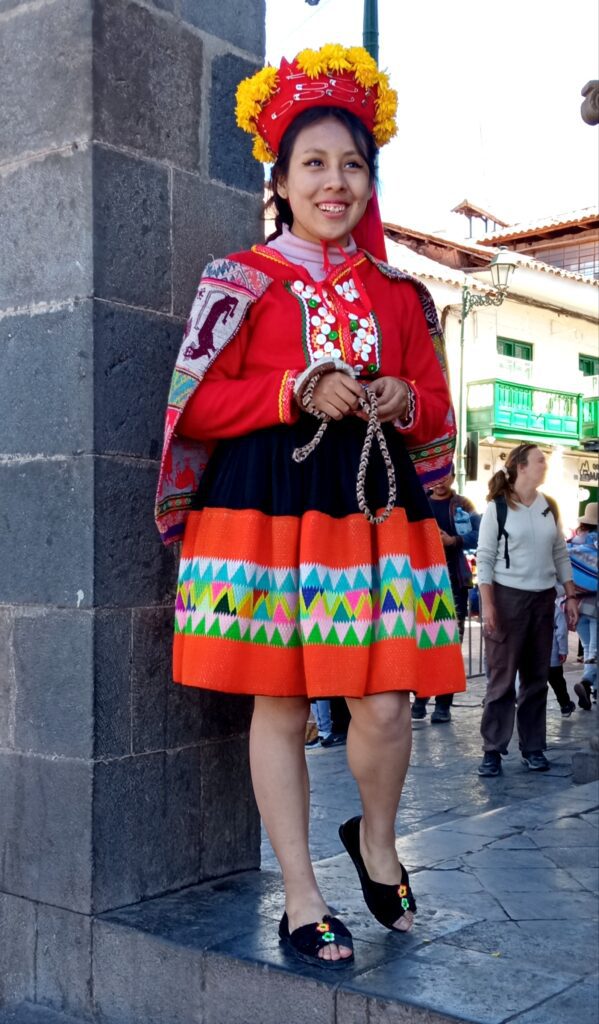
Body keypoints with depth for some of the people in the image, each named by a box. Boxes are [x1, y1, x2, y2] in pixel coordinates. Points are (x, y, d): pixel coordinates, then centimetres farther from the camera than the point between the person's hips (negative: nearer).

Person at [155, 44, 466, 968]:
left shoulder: (401, 295, 14)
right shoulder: (241, 281, 4)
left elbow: (439, 414, 17)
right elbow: (197, 407, -1)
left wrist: (405, 404, -7)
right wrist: (298, 391, -14)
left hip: (376, 507, 3)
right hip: (266, 506, -2)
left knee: (385, 702, -2)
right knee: (280, 703, 2)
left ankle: (377, 841, 30)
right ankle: (302, 900, 18)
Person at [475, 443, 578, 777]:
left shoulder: (550, 507, 8)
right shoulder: (497, 507, -7)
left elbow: (561, 555, 14)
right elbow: (484, 558, -8)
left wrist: (571, 596, 8)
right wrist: (488, 605, -14)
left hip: (543, 599, 5)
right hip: (507, 597, -5)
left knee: (537, 677, 8)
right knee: (502, 678, -2)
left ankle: (533, 747, 16)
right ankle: (493, 750, 3)